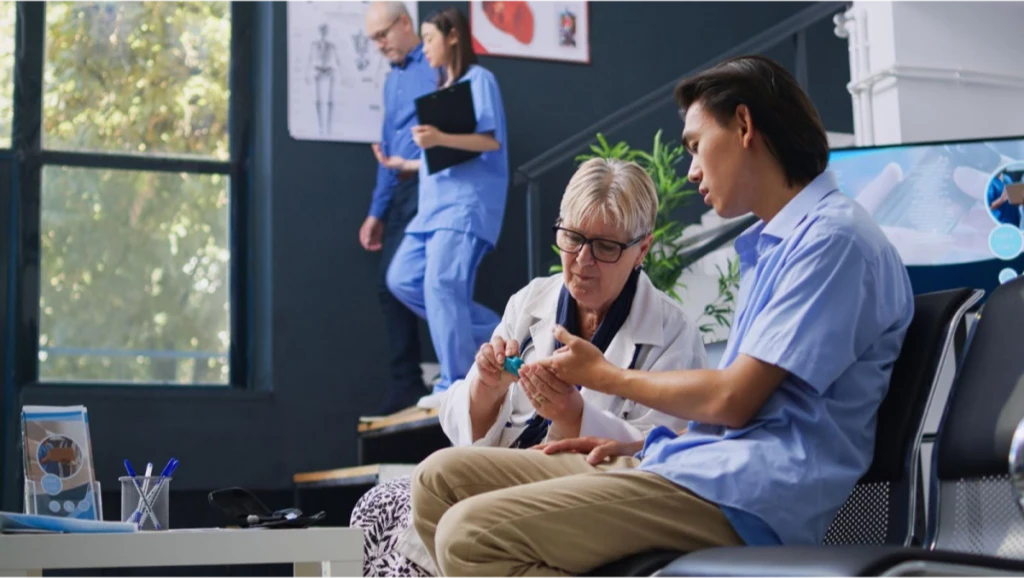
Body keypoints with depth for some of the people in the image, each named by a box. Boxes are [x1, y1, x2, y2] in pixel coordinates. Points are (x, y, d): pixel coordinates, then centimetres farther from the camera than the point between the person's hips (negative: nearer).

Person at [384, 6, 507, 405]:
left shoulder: (478, 79, -2)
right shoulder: (443, 87, 24)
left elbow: (492, 141, -15)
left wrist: (440, 139, -28)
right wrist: (402, 163, 29)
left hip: (468, 199, -9)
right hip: (436, 200, 10)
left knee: (441, 282, -19)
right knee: (403, 278, 0)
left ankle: (455, 385, -16)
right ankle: (491, 333, 5)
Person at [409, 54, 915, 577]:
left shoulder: (834, 238, -10)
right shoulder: (771, 244, 23)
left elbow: (732, 399, -14)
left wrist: (606, 375, 2)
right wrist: (639, 446, 10)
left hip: (742, 495, -10)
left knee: (471, 535, -25)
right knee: (441, 477, 4)